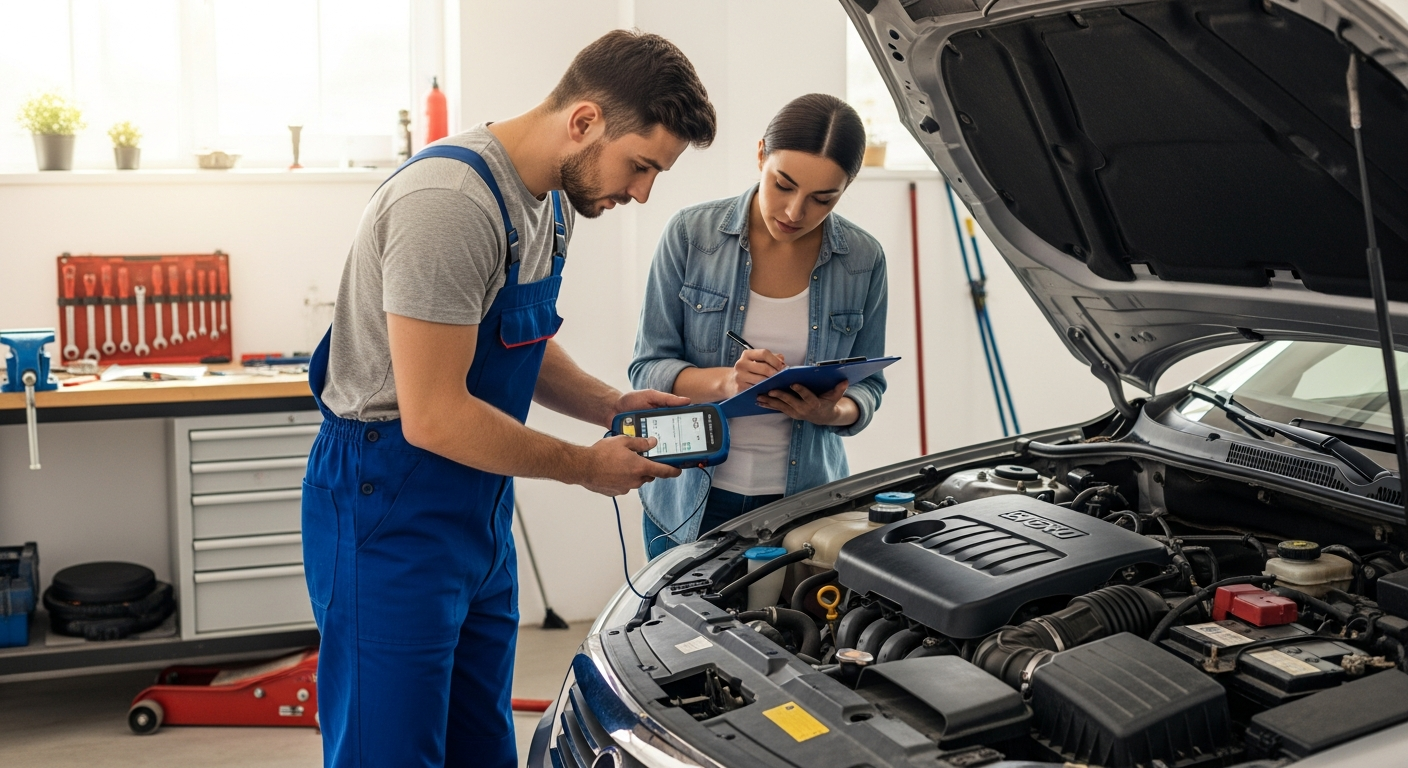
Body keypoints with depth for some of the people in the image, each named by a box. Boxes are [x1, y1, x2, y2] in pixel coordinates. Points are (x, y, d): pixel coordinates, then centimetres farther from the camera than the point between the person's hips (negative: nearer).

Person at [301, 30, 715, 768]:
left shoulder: (551, 201, 7)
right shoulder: (451, 203, -24)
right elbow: (433, 416, -26)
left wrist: (612, 405, 4)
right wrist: (586, 466, -15)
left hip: (479, 513, 9)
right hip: (392, 513, -9)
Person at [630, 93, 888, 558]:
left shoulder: (862, 261, -5)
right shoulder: (691, 235, -9)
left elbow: (867, 385, 4)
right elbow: (648, 370, -8)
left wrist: (833, 412, -19)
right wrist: (725, 381, -27)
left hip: (805, 500, 1)